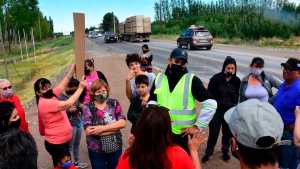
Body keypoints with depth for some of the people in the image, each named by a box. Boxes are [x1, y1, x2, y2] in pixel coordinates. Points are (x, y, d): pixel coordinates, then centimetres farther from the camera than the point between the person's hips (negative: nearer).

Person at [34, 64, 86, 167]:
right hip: (56, 143, -9)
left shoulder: (51, 95, 2)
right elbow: (68, 104, -31)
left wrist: (73, 67, -7)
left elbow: (64, 83, 1)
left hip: (62, 141, 9)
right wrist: (81, 88, -25)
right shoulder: (45, 103, -23)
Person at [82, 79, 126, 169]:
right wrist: (114, 127, -15)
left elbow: (122, 123, -11)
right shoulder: (88, 108, -9)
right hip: (97, 150, -2)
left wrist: (102, 128, -19)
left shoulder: (114, 103, -2)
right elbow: (89, 131, -19)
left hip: (116, 148, 2)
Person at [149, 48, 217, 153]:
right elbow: (152, 102, 11)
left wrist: (198, 126, -11)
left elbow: (211, 104, -10)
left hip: (183, 134, -3)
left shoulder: (192, 80, -8)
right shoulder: (159, 78, 4)